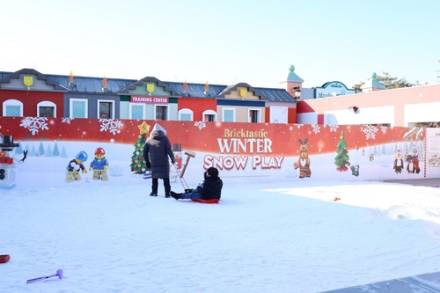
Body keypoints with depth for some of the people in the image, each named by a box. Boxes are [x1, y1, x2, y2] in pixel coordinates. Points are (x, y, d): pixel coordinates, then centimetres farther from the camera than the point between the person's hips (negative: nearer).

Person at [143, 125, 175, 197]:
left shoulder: (149, 140, 5)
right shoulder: (164, 138, -5)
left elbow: (145, 151, 6)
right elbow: (168, 150, -10)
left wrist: (147, 161, 14)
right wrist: (172, 158, 2)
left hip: (153, 162, 3)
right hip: (163, 162, -3)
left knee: (154, 177, 16)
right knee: (166, 178, 4)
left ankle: (154, 192, 17)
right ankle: (167, 193, 3)